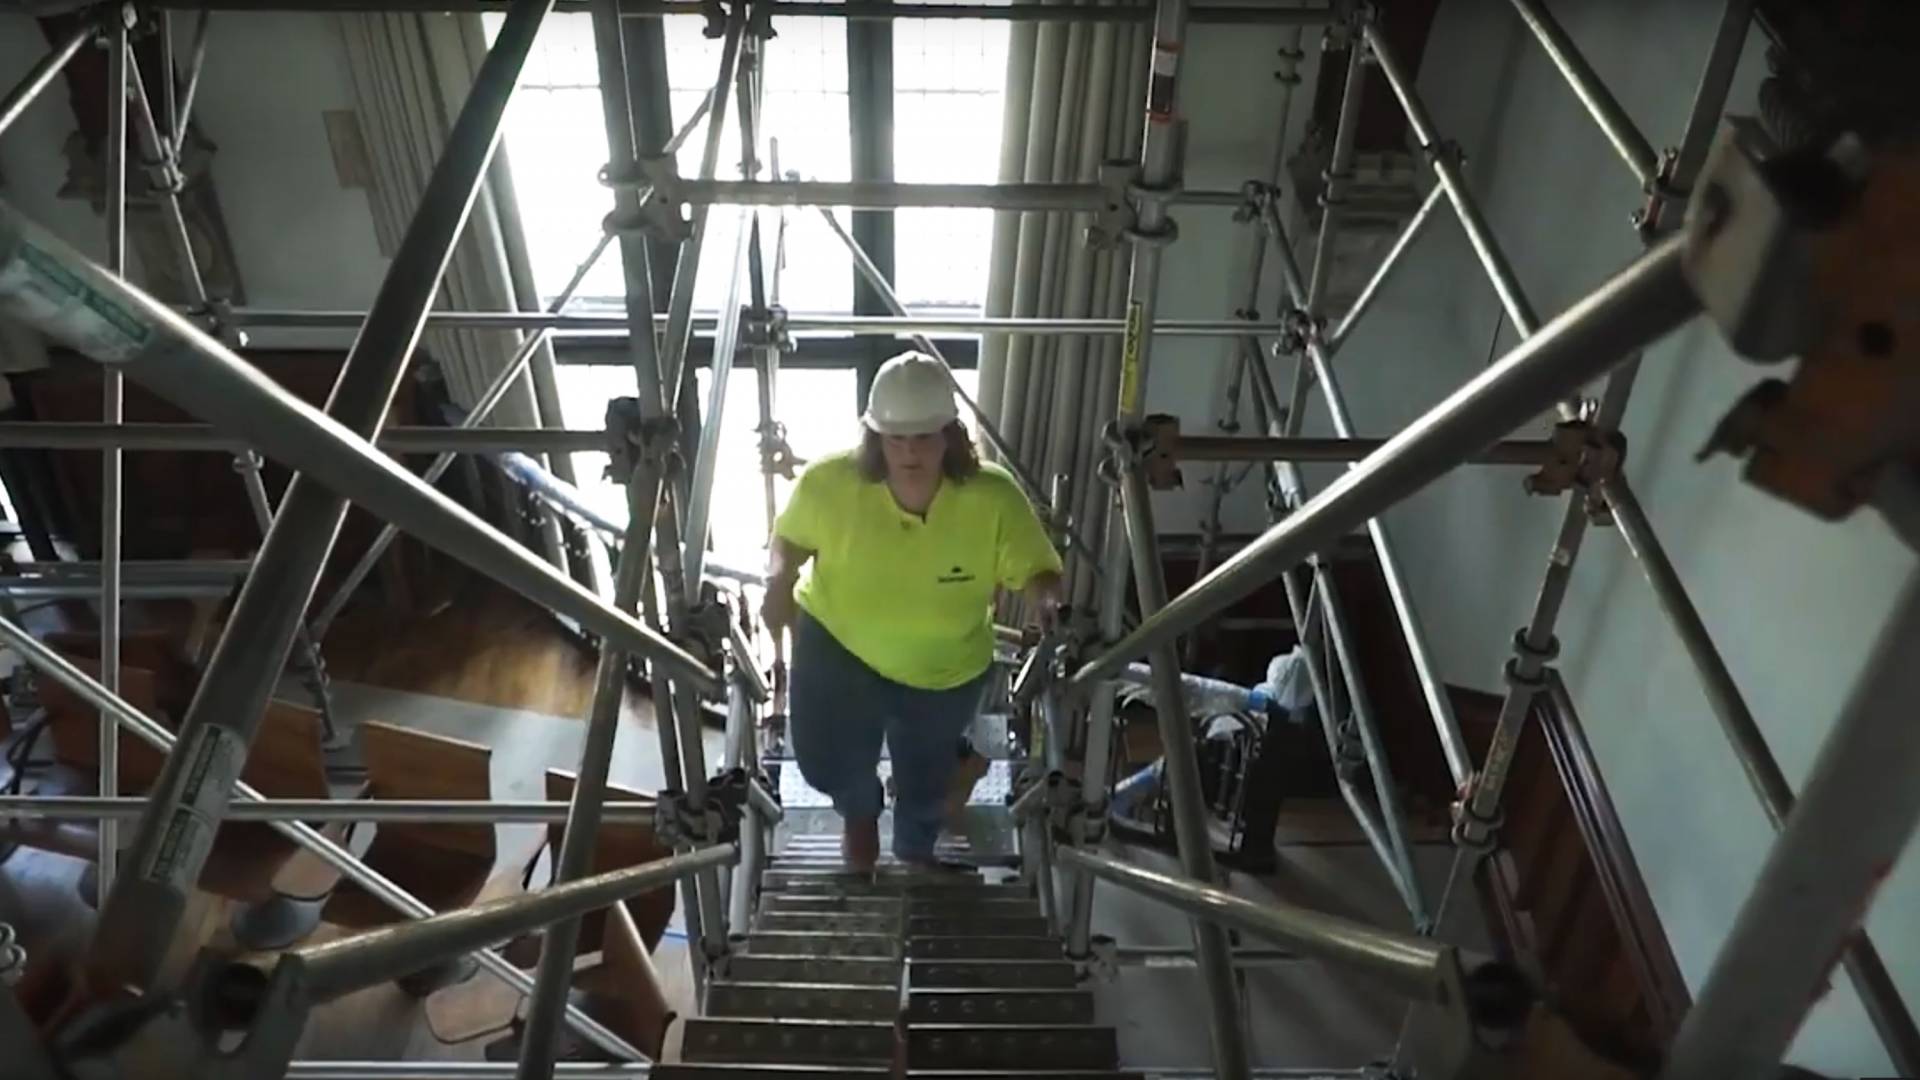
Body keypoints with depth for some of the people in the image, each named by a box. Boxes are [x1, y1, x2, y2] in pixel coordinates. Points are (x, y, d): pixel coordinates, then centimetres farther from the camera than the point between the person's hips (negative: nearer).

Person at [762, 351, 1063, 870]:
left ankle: (916, 855, 61)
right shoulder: (829, 482, -28)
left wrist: (1047, 601, -42)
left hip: (946, 668, 1)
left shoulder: (995, 498, -31)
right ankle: (861, 811, 32)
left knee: (924, 784, 22)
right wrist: (779, 580, -28)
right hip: (838, 645, -1)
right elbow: (791, 536, -7)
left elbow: (1038, 572, -20)